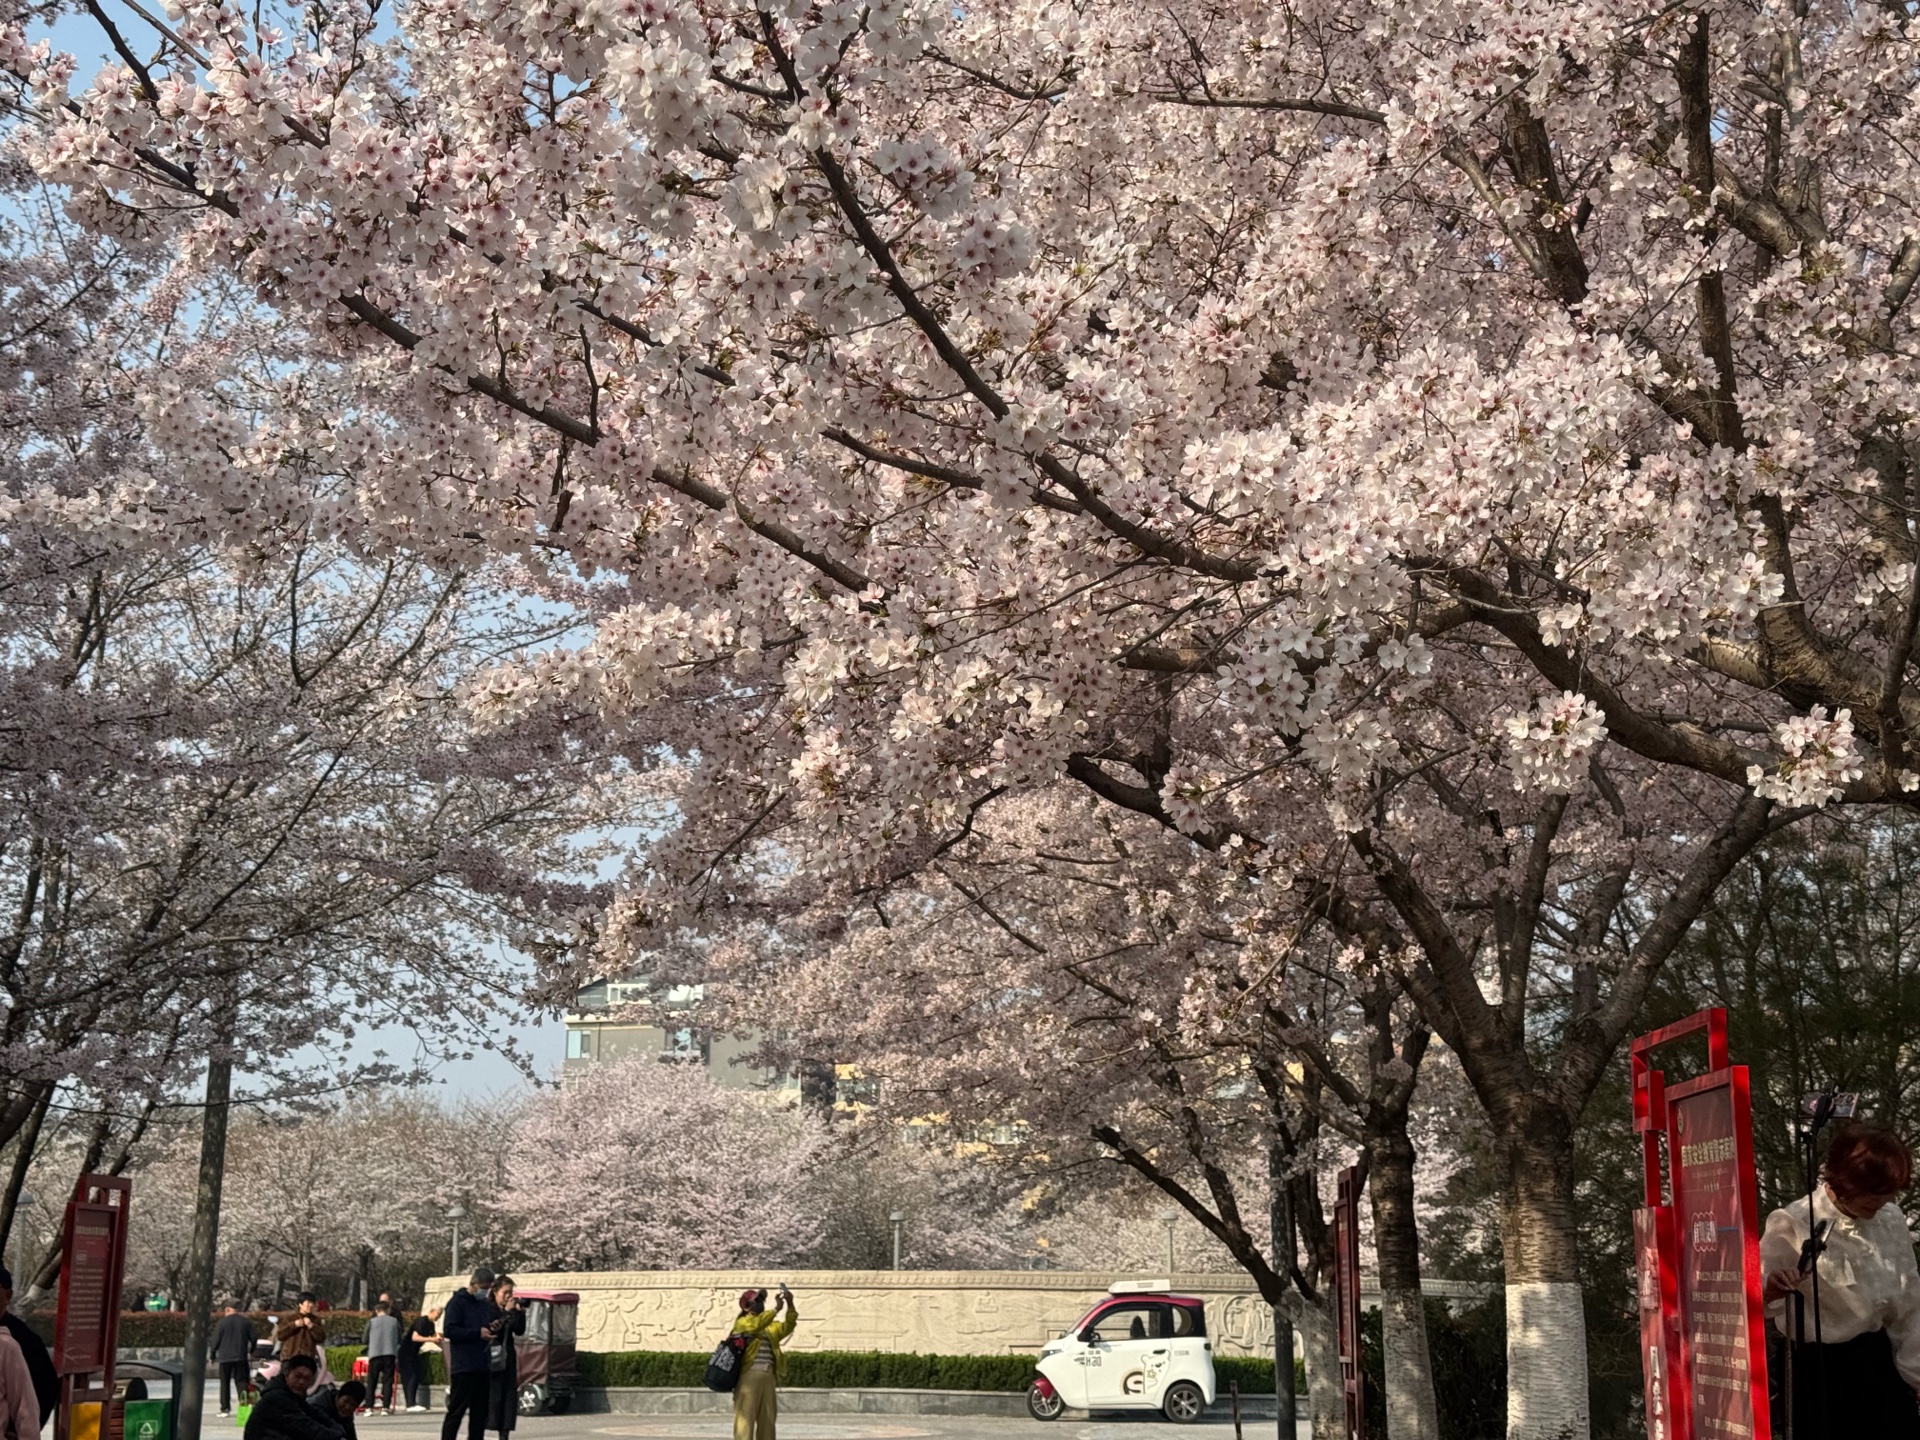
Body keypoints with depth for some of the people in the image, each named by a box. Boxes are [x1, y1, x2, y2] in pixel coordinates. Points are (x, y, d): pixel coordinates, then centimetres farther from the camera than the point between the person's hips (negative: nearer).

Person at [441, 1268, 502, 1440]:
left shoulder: (486, 1304, 17)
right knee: (456, 1411, -5)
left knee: (480, 1412, 9)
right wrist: (478, 1333, -18)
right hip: (463, 1367, -7)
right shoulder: (458, 1302, -4)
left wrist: (493, 1328, 3)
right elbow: (450, 1330, -13)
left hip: (483, 1366, 7)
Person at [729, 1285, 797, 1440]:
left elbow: (787, 1327, 7)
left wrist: (790, 1304, -6)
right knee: (745, 1417, -11)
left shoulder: (770, 1327, 22)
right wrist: (776, 1309, -17)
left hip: (768, 1377, 7)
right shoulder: (742, 1322, 4)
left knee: (767, 1419, 6)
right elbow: (757, 1324, -16)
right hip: (748, 1376, -7)